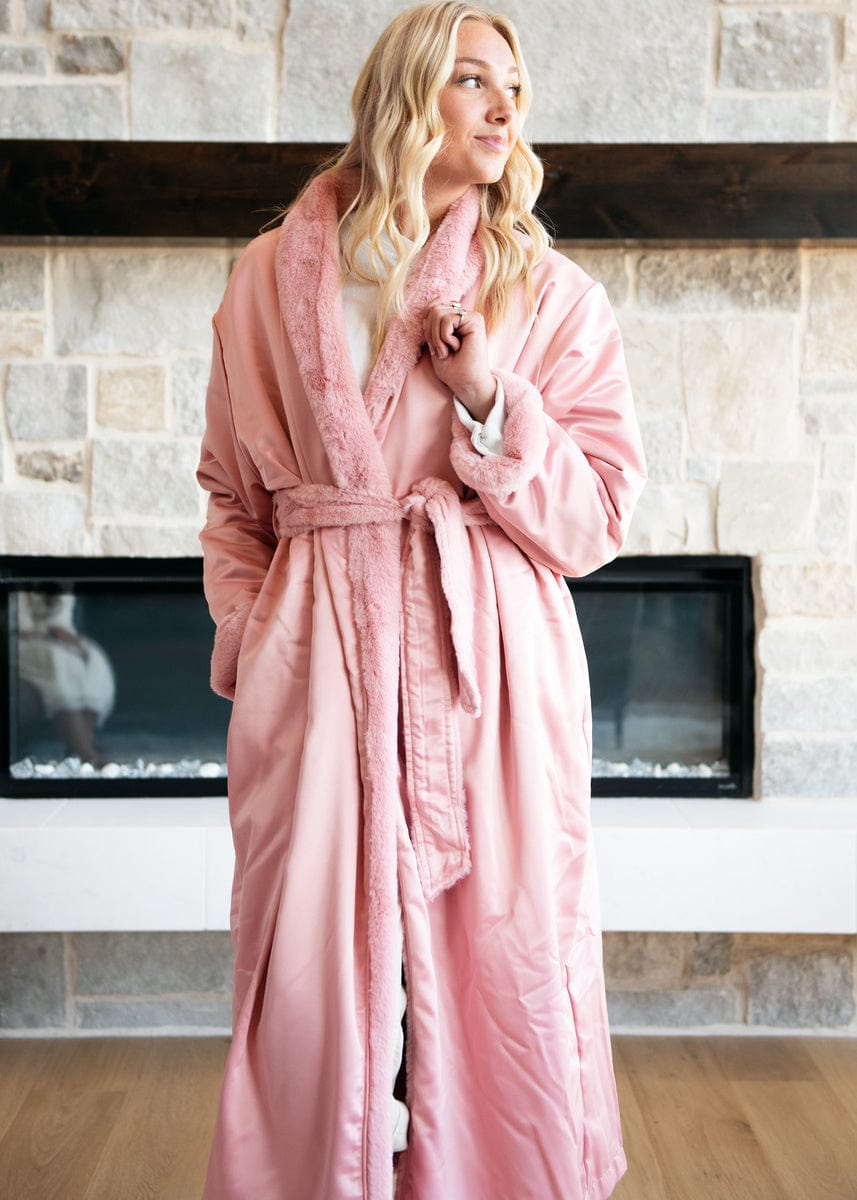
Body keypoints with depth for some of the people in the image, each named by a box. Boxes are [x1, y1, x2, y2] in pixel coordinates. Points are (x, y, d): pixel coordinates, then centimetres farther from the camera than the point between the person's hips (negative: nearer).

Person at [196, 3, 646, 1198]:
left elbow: (598, 518, 2)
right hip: (319, 655, 1)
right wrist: (245, 630, 3)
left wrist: (493, 402, -11)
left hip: (490, 663, 0)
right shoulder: (273, 275, 8)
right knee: (315, 971, 6)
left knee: (501, 958, 5)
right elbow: (234, 491, 15)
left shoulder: (551, 294, 5)